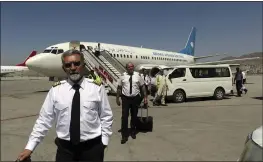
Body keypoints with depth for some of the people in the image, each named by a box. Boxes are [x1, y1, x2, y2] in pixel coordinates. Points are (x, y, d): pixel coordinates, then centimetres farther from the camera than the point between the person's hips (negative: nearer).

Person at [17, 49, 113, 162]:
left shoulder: (97, 88, -6)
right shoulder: (55, 90, -3)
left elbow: (106, 117, 0)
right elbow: (44, 119, -1)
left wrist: (104, 141, -2)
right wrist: (29, 148, -2)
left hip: (92, 147, 0)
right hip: (65, 148, 1)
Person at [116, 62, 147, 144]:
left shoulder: (137, 75, 0)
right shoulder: (123, 76, 0)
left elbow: (142, 86, 3)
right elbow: (119, 87, 2)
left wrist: (145, 97, 0)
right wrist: (117, 98, 0)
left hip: (135, 98, 1)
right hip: (125, 98, -1)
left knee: (134, 116, 14)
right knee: (124, 116, -4)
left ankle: (133, 132, 34)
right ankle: (124, 135, 5)